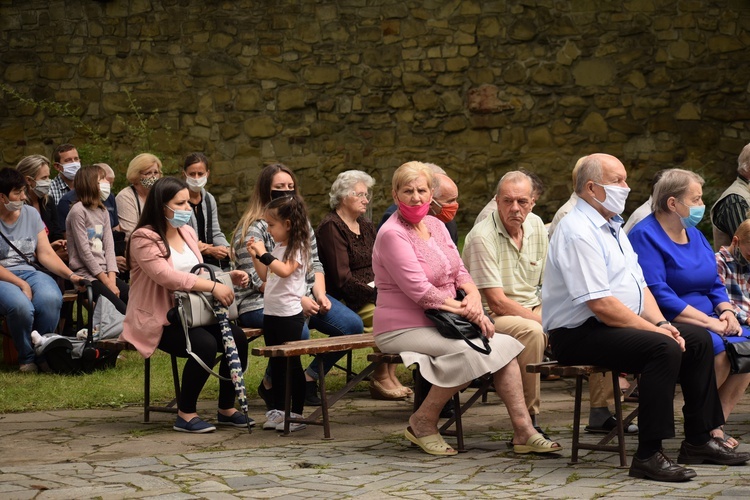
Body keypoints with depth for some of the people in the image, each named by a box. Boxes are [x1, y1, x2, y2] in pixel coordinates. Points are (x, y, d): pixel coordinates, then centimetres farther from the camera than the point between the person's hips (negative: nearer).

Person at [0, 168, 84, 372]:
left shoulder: (30, 214, 10)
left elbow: (46, 254, 7)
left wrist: (71, 275, -7)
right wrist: (22, 285, -19)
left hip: (29, 271, 4)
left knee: (51, 299, -31)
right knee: (21, 305, -36)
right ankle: (27, 357, -10)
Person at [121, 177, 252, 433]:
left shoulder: (187, 232, 13)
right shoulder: (144, 238, -13)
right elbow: (166, 276, -26)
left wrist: (228, 277, 0)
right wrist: (213, 287, -28)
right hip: (157, 321, -7)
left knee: (237, 338, -15)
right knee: (205, 344, -31)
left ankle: (226, 408, 1)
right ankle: (185, 415, -15)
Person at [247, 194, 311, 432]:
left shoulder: (297, 248, -12)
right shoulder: (277, 248, 14)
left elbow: (285, 270, -30)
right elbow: (266, 276, 20)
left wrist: (264, 254, -26)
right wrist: (255, 257, 9)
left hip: (289, 314, -9)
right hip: (271, 312, 9)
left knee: (291, 364, -3)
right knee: (275, 363, 13)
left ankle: (296, 413, 2)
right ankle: (277, 410, 20)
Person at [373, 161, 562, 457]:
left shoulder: (435, 225, 11)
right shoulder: (392, 234, -14)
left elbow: (460, 273, 11)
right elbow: (420, 291, -20)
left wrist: (474, 298, -11)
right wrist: (466, 311, -18)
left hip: (439, 322, 8)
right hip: (403, 329, -8)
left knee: (504, 345, -8)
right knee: (470, 354, -29)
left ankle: (523, 432, -9)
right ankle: (422, 423, -11)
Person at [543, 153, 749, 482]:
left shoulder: (613, 227, 15)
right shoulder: (578, 233, -18)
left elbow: (639, 285, 16)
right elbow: (601, 304, -24)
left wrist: (661, 323, -2)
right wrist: (655, 330, -19)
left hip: (619, 326, 11)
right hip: (579, 334, -11)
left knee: (698, 339, 6)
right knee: (664, 348, -29)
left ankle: (698, 441, 12)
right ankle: (648, 456, -27)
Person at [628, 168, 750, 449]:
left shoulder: (695, 235, 18)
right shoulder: (645, 236, -10)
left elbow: (715, 285, 19)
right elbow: (658, 294, -21)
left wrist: (727, 311, -4)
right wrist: (709, 322, -22)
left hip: (705, 322, 9)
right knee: (717, 348, -30)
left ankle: (715, 426, -6)